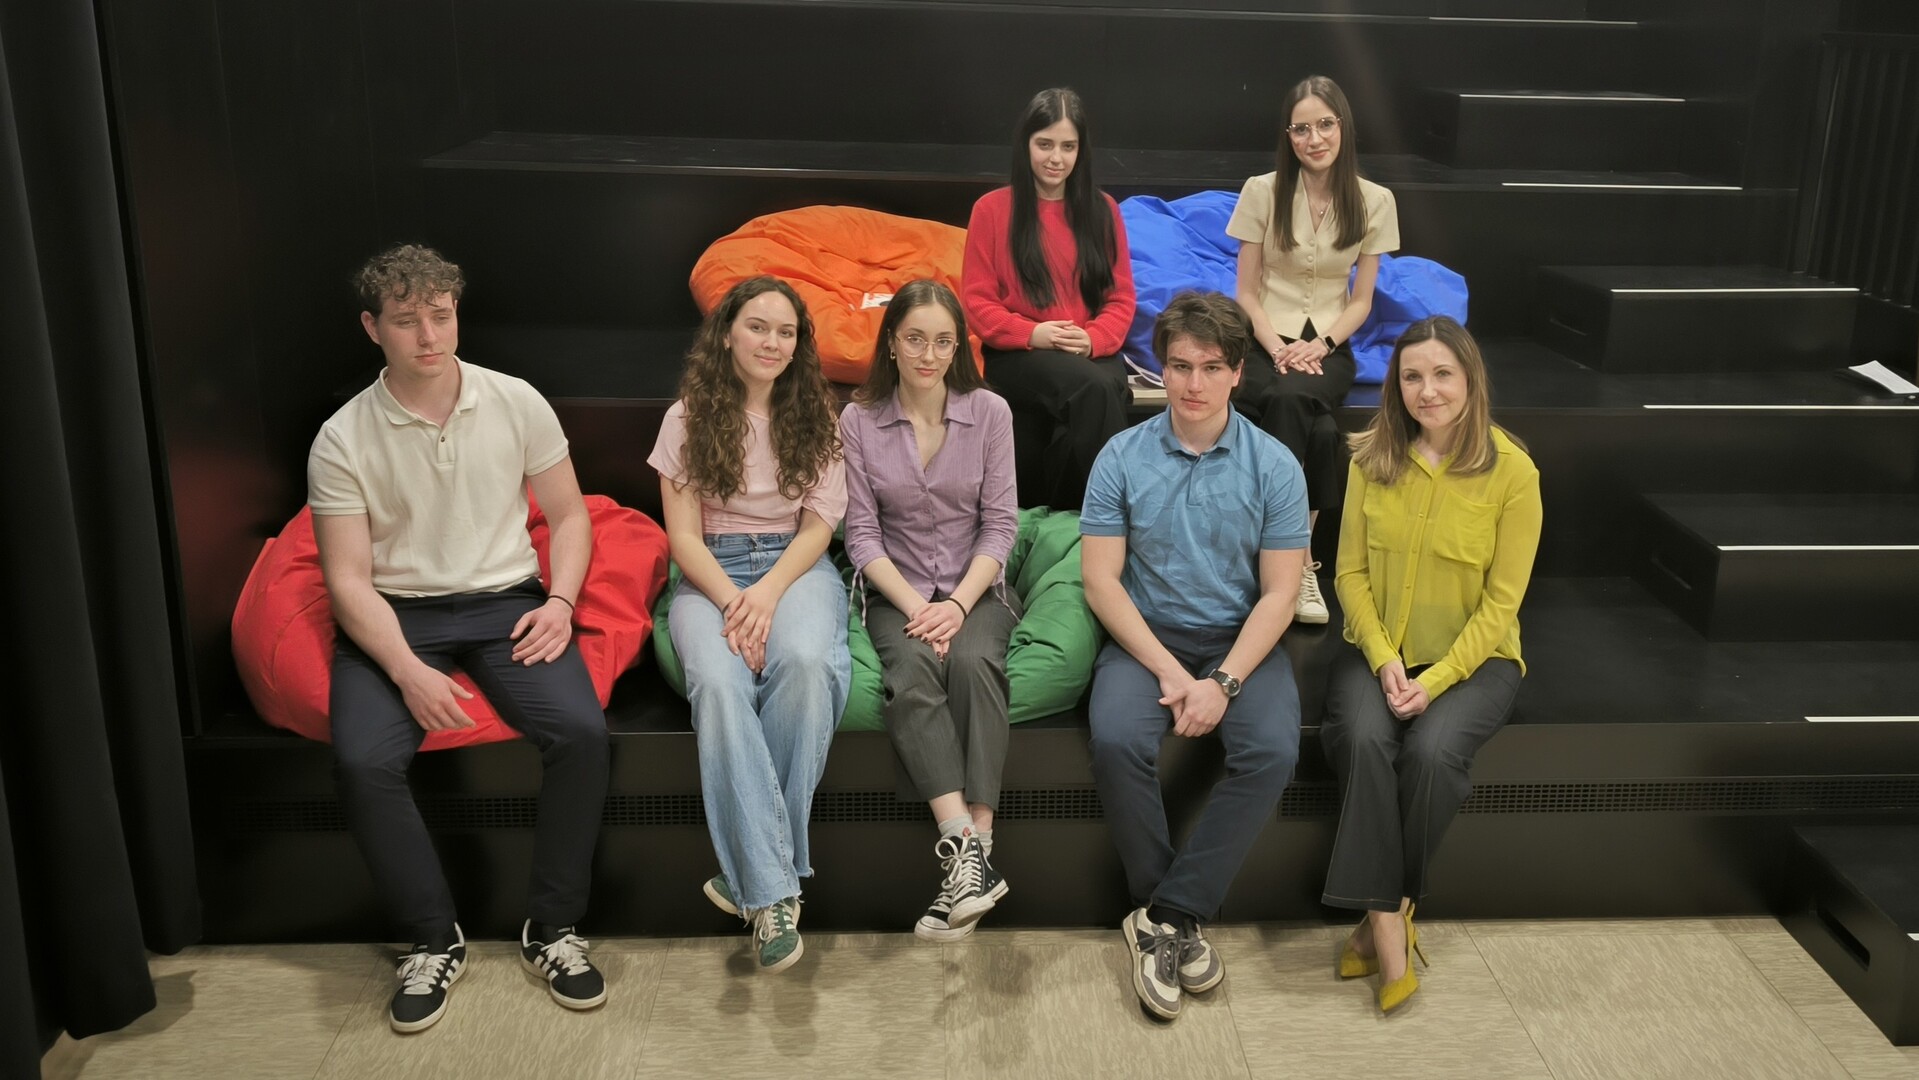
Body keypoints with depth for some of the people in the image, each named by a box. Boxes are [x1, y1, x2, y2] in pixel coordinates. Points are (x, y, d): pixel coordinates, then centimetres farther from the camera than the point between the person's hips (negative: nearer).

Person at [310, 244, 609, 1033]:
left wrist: (559, 600, -8)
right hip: (396, 615, -1)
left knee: (581, 730, -26)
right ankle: (434, 938, -5)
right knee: (363, 761, -28)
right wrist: (408, 671, -22)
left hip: (506, 601, 1)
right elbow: (349, 580, -7)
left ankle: (551, 928, -7)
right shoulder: (342, 441, -4)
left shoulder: (517, 404, 1)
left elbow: (568, 514, 10)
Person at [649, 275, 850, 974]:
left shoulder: (815, 418, 10)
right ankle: (772, 888, -34)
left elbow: (818, 526, 3)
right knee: (718, 681, -34)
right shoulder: (688, 417, 7)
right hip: (711, 572, -1)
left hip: (795, 566, 1)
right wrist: (730, 600, -17)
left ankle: (750, 870, -26)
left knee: (806, 662, -35)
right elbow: (683, 534, 1)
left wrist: (768, 593, -15)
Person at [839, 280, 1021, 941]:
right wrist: (915, 607, -14)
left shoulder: (989, 412, 2)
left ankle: (975, 849, -35)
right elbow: (862, 533, -1)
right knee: (912, 671, -32)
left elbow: (1000, 524, -1)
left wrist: (959, 604, -15)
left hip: (977, 589, 0)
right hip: (899, 592, 0)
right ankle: (967, 853, -38)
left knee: (973, 659, -33)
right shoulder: (859, 421, 2)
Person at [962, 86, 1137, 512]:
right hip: (1017, 355, -2)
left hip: (1093, 353, 2)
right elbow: (977, 302, 2)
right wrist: (1031, 334, -14)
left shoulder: (1102, 210, 12)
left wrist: (1093, 339, -11)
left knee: (1104, 388, -35)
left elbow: (1121, 297, 10)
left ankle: (1064, 510, -17)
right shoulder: (992, 209, 4)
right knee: (1093, 389, -35)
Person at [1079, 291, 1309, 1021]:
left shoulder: (1273, 466, -1)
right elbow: (1101, 580, -5)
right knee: (1117, 741, -30)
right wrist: (1169, 671, -15)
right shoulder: (1122, 457, -1)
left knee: (1273, 750, -28)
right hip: (1145, 635, 0)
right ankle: (1180, 918, -11)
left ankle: (1165, 918, -17)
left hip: (1240, 639, 0)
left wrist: (1223, 681, -17)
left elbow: (1278, 592, -3)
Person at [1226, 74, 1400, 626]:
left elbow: (1361, 300, 5)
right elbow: (1246, 291, 1)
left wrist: (1319, 346, -12)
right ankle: (1299, 558, -28)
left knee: (1292, 398, -36)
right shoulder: (1262, 191, -1)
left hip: (1328, 347, 1)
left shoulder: (1374, 202, 2)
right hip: (1265, 342, -1)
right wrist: (1277, 349, -15)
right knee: (1319, 431, -34)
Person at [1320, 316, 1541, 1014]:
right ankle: (1388, 922, -19)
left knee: (1432, 751, -30)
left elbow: (1501, 602, -8)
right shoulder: (1373, 458, 0)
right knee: (1365, 740, -29)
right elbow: (1350, 572, 1)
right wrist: (1384, 660, -12)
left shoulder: (1512, 471, -8)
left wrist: (1435, 681, -18)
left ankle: (1384, 910, -8)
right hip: (1377, 650, 2)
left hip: (1473, 656, -2)